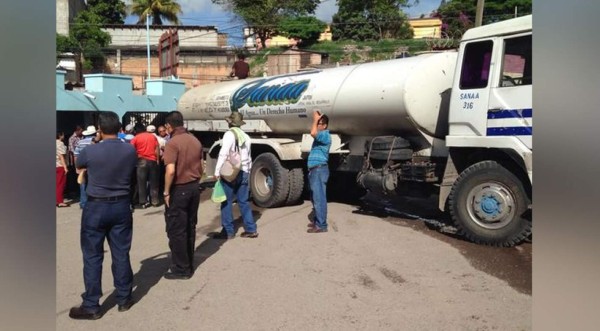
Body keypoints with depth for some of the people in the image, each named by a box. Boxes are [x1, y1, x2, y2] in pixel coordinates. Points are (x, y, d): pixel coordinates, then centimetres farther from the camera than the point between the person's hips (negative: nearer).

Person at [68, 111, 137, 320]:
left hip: (96, 207, -3)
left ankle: (91, 306, 13)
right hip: (121, 206, 3)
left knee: (92, 257, 6)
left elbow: (78, 165, 9)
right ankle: (124, 299, 23)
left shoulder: (90, 151, -14)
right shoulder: (130, 150, -6)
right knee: (121, 254, 12)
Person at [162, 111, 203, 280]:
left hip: (179, 189, -8)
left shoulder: (173, 143, -16)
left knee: (176, 230, 1)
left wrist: (166, 192, -14)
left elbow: (170, 171, -23)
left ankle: (181, 269, 7)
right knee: (190, 227, 14)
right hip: (194, 187, 8)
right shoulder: (195, 140, 8)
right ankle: (188, 265, 23)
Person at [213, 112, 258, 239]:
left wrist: (217, 172, -16)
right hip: (243, 172, 7)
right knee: (244, 202, 12)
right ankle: (251, 229, 13)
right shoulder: (246, 136, 14)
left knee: (226, 202, 2)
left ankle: (228, 231, 5)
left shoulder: (229, 134, -8)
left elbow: (223, 154, -18)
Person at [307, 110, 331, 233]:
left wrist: (316, 119, -18)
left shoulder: (325, 135, -14)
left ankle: (321, 225, -10)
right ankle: (317, 220, 28)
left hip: (319, 170, -11)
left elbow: (313, 133, -30)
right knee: (315, 197, 17)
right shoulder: (320, 135, 18)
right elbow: (313, 132, 36)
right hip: (314, 170, 11)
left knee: (319, 197, -11)